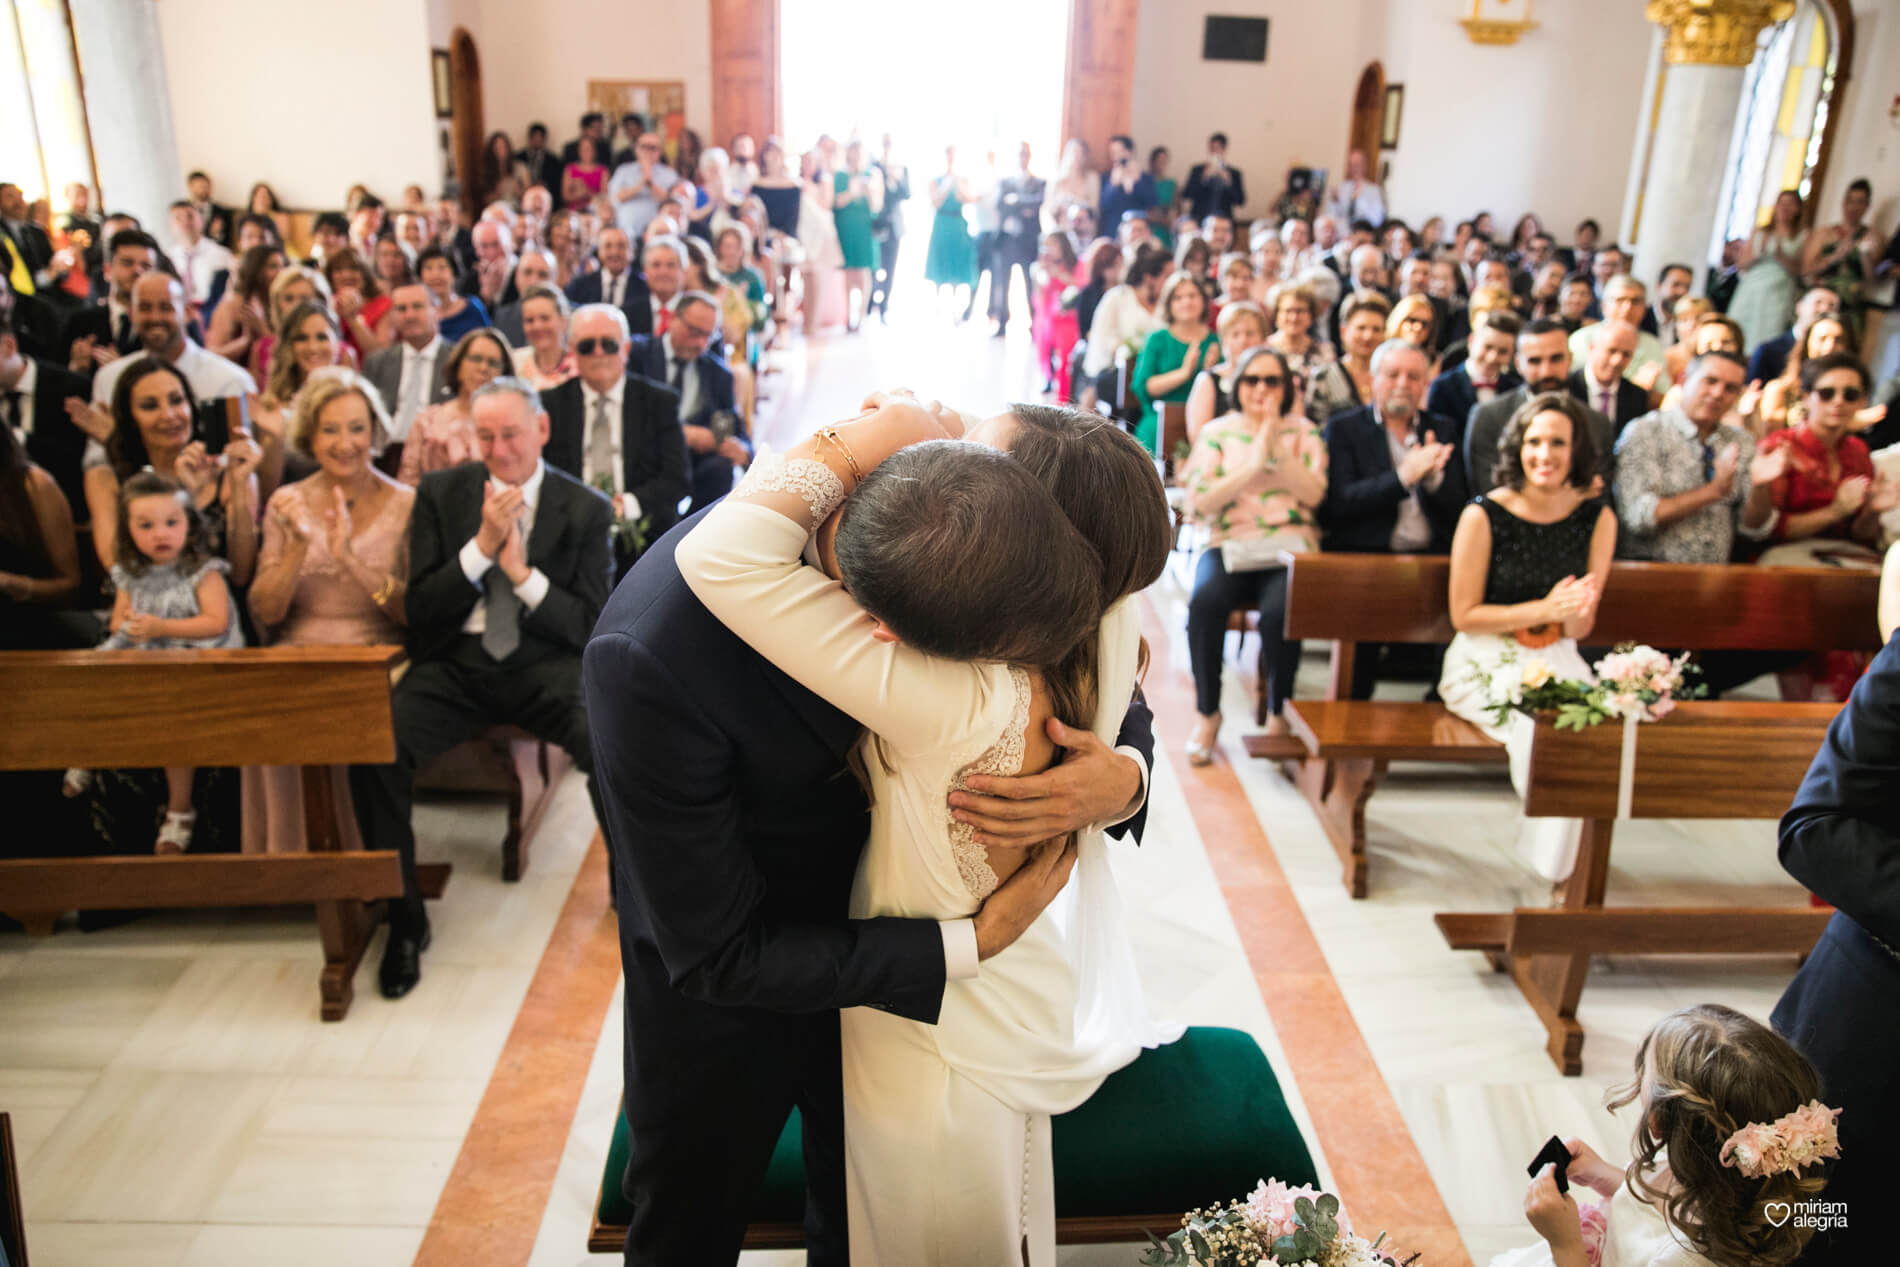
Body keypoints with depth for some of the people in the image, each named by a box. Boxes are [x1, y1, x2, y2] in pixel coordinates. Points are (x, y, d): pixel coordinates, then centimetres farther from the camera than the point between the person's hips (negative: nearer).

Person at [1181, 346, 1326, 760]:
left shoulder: (1303, 432, 15)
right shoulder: (1216, 432, 13)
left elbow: (1313, 494, -1)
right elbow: (1202, 502, -1)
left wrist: (1278, 450, -8)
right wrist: (1254, 462, -7)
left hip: (1289, 548, 0)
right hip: (1229, 546, 0)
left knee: (1280, 609, -34)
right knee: (1204, 600, -33)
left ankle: (1279, 713, -10)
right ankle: (1207, 714, -15)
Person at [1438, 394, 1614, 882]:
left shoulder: (1597, 518, 2)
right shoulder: (1484, 516, -10)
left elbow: (1578, 630, 6)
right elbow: (1464, 616, -7)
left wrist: (1578, 611, -19)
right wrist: (1544, 609, -15)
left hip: (1556, 659, 4)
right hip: (1484, 663, -3)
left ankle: (1556, 863, -9)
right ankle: (1547, 864, -8)